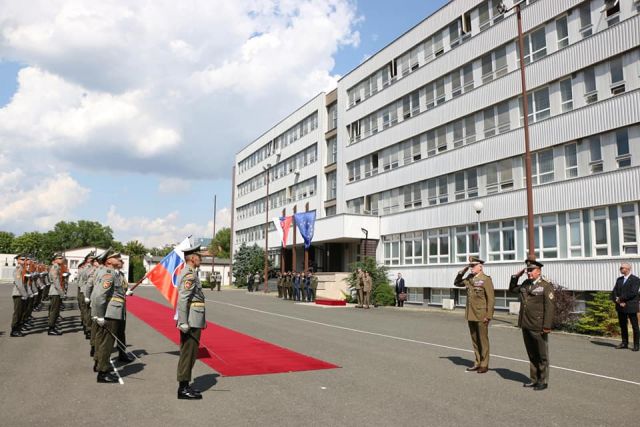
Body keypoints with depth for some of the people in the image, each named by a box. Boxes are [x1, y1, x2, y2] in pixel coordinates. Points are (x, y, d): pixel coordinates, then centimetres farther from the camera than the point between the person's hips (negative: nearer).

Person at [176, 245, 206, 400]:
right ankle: (183, 389, 4)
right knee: (188, 353, -4)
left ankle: (184, 386, 23)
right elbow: (182, 299, -25)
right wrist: (183, 322, -26)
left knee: (188, 353, 15)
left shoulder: (188, 273, 16)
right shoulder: (190, 274, -16)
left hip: (192, 321, 10)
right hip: (191, 321, -10)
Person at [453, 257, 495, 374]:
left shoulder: (486, 279, -11)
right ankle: (478, 363, 23)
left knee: (483, 340, 4)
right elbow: (456, 283, 21)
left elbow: (491, 299, -12)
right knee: (475, 340, 13)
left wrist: (488, 316, -16)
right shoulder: (469, 278, 8)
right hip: (471, 315, 6)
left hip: (481, 315, -6)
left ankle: (484, 365, 14)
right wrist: (462, 272, 6)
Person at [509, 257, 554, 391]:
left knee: (542, 356, 7)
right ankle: (534, 379, 26)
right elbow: (512, 289, 29)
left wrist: (547, 326, -18)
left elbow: (549, 308, -13)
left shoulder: (546, 286, -9)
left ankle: (543, 381, 17)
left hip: (538, 328, -7)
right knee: (531, 355, 15)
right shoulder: (525, 284, 11)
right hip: (526, 326, 7)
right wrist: (516, 276, 14)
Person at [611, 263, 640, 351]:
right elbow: (614, 292, 7)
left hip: (631, 307, -6)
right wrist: (617, 301, -10)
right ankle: (624, 343, 19)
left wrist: (620, 298, -14)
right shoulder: (619, 279, 12)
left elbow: (632, 293, -18)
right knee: (622, 325, 11)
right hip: (621, 307, 6)